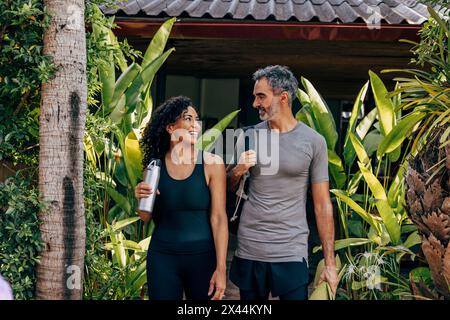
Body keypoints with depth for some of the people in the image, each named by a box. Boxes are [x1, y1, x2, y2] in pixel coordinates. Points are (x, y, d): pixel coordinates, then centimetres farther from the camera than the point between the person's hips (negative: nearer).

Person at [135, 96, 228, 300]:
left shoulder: (211, 163, -7)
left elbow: (218, 218, -8)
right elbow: (146, 218, 10)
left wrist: (221, 268, -12)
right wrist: (142, 199, -12)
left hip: (202, 255, -1)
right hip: (162, 257, 1)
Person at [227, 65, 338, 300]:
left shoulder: (313, 142, -3)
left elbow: (322, 205, -1)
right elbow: (227, 188, 13)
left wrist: (330, 263, -4)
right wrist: (237, 171, -10)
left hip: (292, 254, -2)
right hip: (248, 251, 3)